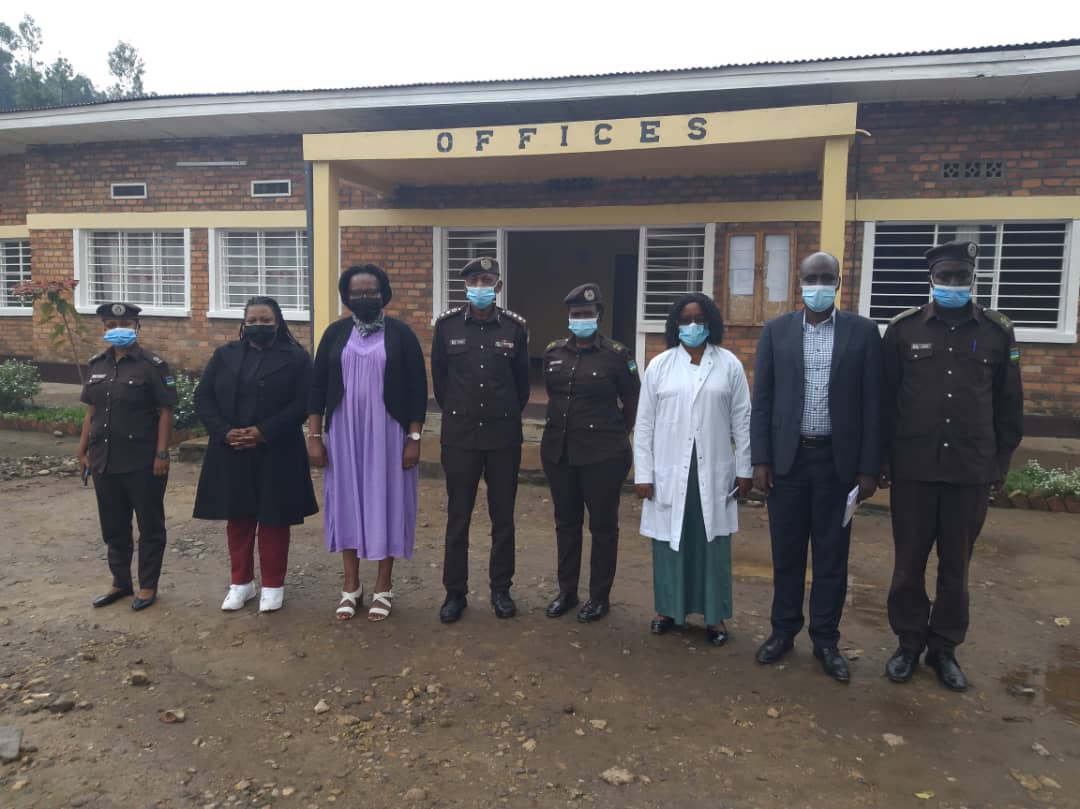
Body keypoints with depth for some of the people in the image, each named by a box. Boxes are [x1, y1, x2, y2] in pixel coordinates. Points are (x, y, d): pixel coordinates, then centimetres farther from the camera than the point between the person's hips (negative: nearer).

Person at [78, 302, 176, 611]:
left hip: (142, 462, -6)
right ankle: (121, 582, 31)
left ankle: (148, 585, 19)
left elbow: (165, 412, -10)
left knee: (149, 525, 6)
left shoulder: (152, 365, -9)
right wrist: (83, 451, 12)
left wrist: (162, 454, -15)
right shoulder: (97, 364, 9)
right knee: (113, 526, 16)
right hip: (105, 460, 6)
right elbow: (91, 411, 14)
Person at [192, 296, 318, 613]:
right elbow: (202, 397, 4)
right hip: (231, 453, 3)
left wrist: (264, 432, -18)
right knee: (238, 518, 12)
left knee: (273, 519, 6)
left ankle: (273, 585, 19)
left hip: (277, 454, -3)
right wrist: (224, 432, -11)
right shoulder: (225, 355, 7)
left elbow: (303, 404, -11)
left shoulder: (296, 358, -3)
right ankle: (241, 581, 26)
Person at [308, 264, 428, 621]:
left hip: (387, 433, -2)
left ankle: (383, 587, 18)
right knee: (347, 501, 8)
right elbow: (318, 386, 5)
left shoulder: (400, 333, -2)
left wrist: (414, 438, -8)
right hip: (344, 432, 3)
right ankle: (351, 586, 22)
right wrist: (314, 435, 0)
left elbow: (417, 389, -3)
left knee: (386, 501, 4)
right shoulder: (336, 333, 5)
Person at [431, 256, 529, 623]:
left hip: (504, 437, 0)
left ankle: (501, 589, 24)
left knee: (503, 516, 9)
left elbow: (522, 380, 9)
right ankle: (455, 591, 20)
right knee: (457, 516, 7)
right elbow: (438, 375, 10)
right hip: (460, 435, 0)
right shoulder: (447, 324, -2)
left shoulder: (515, 326, -2)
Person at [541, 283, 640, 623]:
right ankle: (566, 591, 29)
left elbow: (634, 402, 1)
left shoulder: (616, 355, -8)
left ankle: (600, 597, 21)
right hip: (558, 450, 5)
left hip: (602, 454, -4)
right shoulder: (553, 352, 4)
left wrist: (614, 433, 7)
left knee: (602, 525, 7)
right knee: (566, 522, 15)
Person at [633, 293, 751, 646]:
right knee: (670, 540, 8)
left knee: (712, 542, 8)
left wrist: (744, 469, 1)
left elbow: (742, 420, 3)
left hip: (713, 471, 0)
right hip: (669, 471, 0)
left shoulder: (729, 365, 1)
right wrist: (642, 473, -3)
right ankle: (668, 608, 25)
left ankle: (714, 615, 20)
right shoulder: (659, 365, 1)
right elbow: (644, 423, 1)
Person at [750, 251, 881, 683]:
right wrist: (759, 459, -4)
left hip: (837, 460, 0)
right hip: (787, 458, 1)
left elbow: (871, 403, -1)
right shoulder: (776, 331, 2)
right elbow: (761, 400, 2)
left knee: (832, 555, 8)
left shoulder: (863, 332, 0)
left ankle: (826, 639, 22)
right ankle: (784, 630, 26)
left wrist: (869, 467, -4)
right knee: (786, 552, 10)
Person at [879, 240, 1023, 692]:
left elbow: (1009, 404, 7)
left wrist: (1001, 461, 5)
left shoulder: (998, 332, 2)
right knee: (909, 563, 9)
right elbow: (884, 399, 2)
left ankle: (944, 648, 27)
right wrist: (882, 458, 1)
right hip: (913, 469, 0)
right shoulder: (903, 329, -1)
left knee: (956, 566, 11)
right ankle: (909, 643, 26)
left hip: (971, 472, 1)